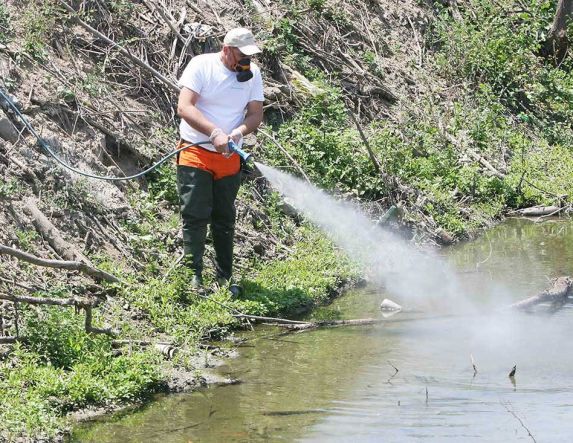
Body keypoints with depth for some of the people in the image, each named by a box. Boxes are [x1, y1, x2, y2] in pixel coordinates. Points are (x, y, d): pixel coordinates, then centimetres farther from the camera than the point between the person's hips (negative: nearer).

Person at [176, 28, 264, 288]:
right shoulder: (201, 66, -11)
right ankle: (193, 278, -5)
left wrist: (239, 132, -23)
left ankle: (224, 278, 19)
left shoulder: (252, 73, 2)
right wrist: (214, 133, -32)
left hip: (229, 159, 4)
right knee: (195, 217, -8)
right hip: (195, 155, -4)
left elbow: (255, 115, 0)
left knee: (224, 220, 11)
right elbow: (184, 108, -20)